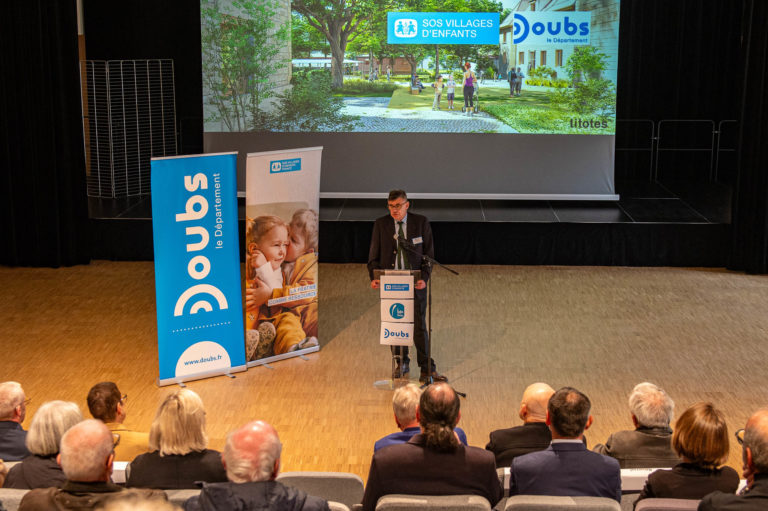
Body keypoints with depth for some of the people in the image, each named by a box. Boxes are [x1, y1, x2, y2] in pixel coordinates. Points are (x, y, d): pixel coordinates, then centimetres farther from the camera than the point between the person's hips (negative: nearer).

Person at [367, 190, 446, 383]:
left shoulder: (421, 222, -2)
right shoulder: (380, 224, 2)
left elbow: (429, 253, 0)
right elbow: (374, 255, 5)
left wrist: (424, 278, -12)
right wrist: (374, 277, -10)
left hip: (415, 283, -2)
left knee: (419, 326, -2)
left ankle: (427, 369, 4)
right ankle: (402, 364, 26)